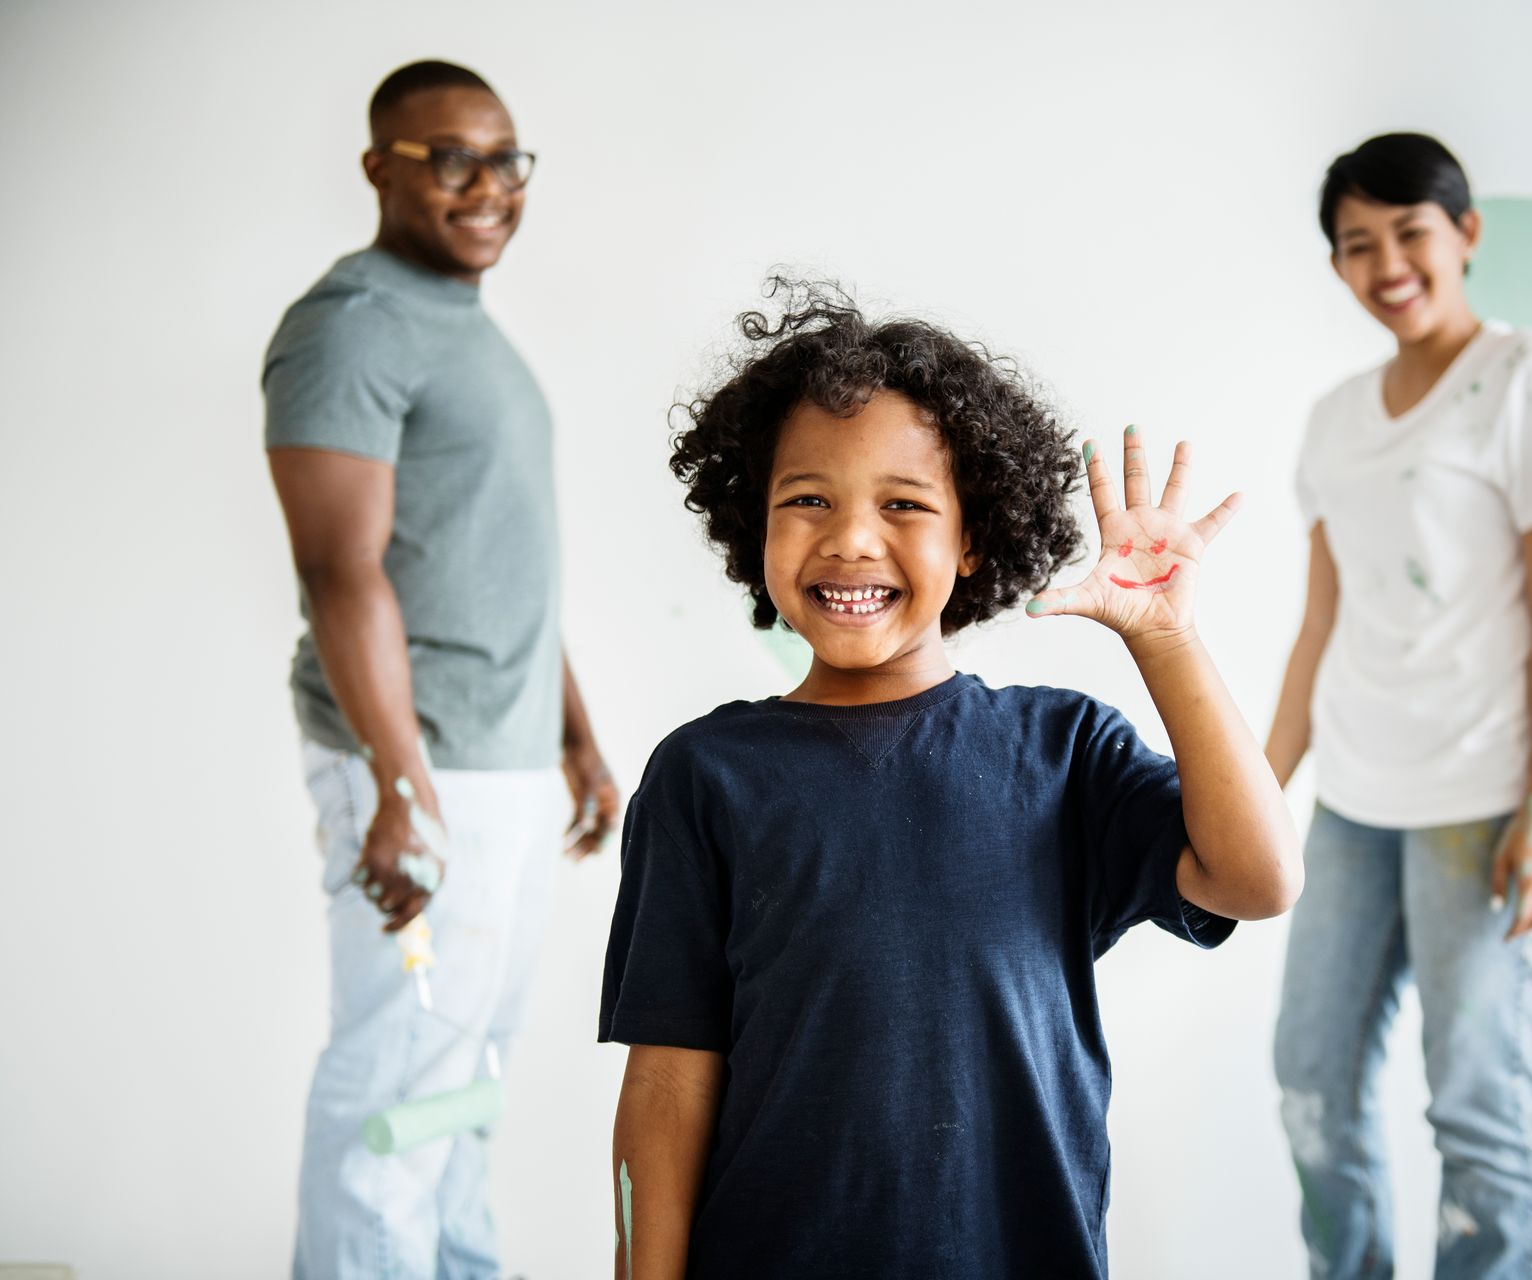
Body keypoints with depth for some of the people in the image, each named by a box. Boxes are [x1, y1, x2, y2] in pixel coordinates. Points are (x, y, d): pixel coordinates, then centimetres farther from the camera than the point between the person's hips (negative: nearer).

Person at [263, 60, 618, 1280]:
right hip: (426, 766, -9)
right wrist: (403, 784, -25)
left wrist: (579, 736, 21)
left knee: (473, 1044, 16)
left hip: (513, 763, 9)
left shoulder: (476, 331, 17)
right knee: (400, 1067, -4)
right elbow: (343, 573, -20)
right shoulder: (355, 325, -12)